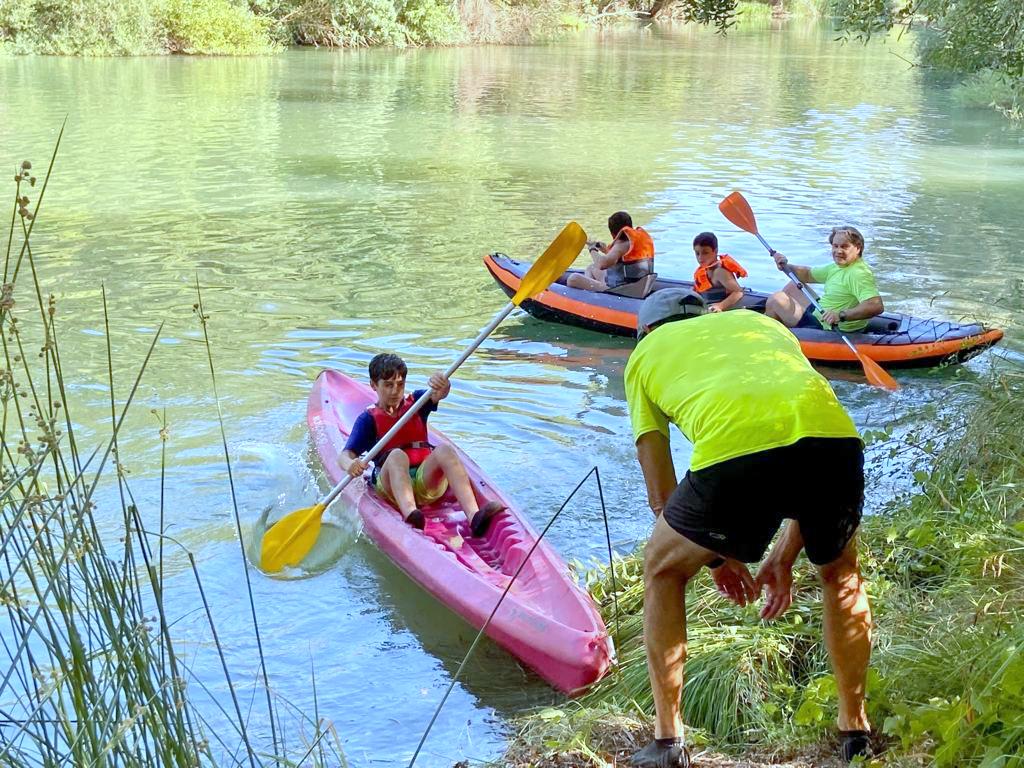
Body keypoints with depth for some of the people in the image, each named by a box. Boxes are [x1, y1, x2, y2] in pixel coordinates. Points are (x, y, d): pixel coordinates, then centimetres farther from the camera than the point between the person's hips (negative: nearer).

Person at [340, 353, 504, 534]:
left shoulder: (416, 402, 18)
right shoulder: (368, 418, 10)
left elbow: (437, 395, -5)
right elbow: (345, 455, -3)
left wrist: (443, 387, -31)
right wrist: (350, 465, -29)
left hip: (426, 480, 2)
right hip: (390, 483, -2)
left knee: (444, 450, -27)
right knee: (397, 455, -32)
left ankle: (474, 515, -49)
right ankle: (409, 513, -62)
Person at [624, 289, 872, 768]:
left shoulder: (647, 352, 31)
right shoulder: (762, 322, 40)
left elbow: (662, 495, 28)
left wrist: (716, 556, 40)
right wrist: (786, 554, 40)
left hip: (736, 451, -3)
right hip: (834, 436, 4)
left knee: (663, 570, 25)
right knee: (839, 573, 34)